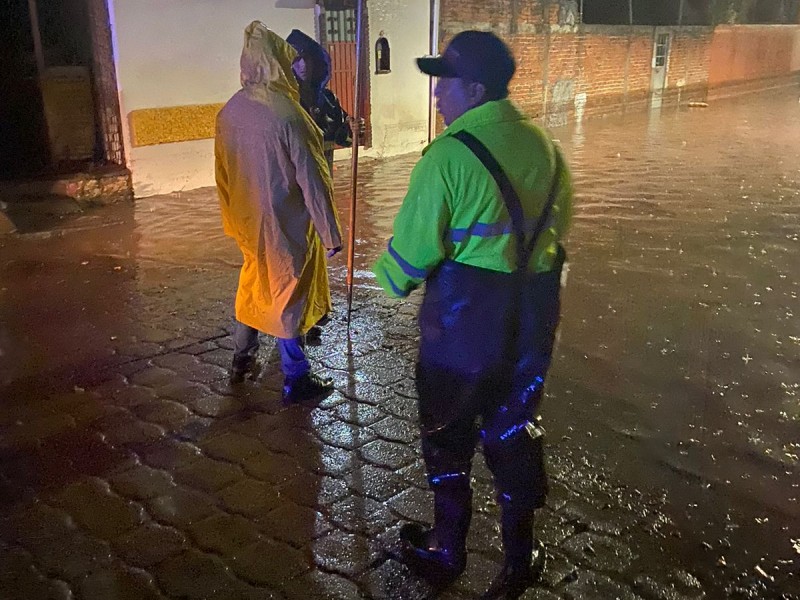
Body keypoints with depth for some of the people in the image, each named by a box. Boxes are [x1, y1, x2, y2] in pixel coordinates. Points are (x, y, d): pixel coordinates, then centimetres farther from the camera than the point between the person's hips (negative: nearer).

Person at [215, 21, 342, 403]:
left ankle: (241, 360, 38)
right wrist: (331, 233, -10)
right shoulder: (288, 115, -23)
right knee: (288, 297, 7)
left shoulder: (229, 112, -2)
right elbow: (312, 181, -19)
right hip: (286, 225, -6)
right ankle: (296, 381, 20)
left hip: (248, 221, 6)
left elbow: (223, 172, 8)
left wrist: (233, 220, 20)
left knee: (254, 286, 25)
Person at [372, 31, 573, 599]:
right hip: (534, 316, 6)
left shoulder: (449, 155, -19)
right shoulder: (544, 145, 2)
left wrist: (393, 279, 4)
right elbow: (557, 227, 11)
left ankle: (447, 551, 32)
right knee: (514, 429, 19)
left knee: (448, 433, 15)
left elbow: (413, 248, -16)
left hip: (465, 318, -6)